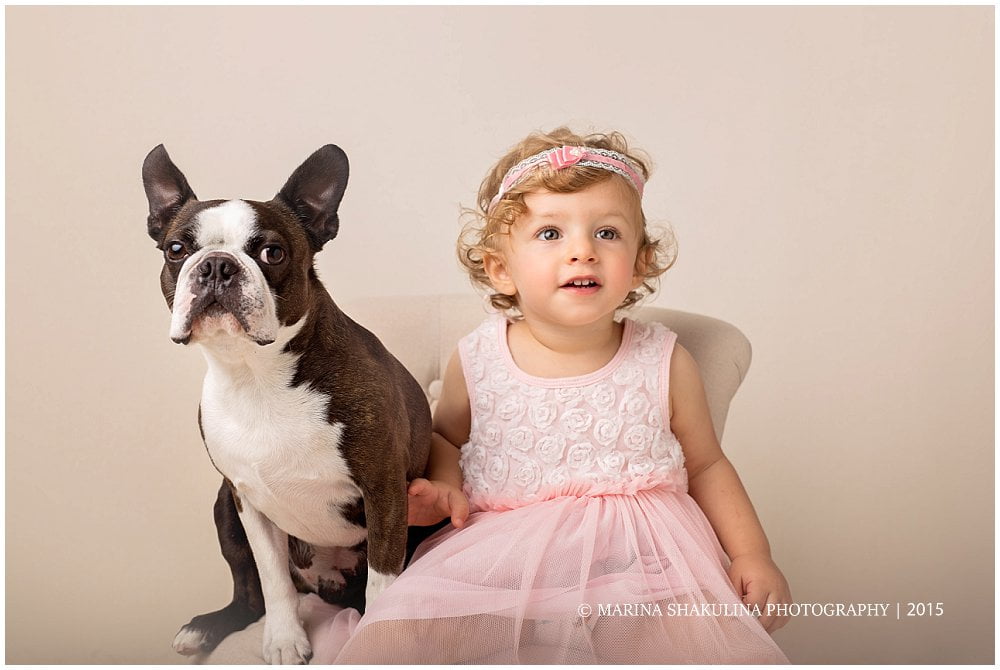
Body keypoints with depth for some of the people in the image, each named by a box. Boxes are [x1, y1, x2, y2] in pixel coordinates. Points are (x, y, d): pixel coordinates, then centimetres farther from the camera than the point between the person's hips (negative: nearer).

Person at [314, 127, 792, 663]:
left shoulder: (666, 363, -3)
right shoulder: (476, 361, -2)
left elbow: (706, 465, 10)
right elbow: (445, 435, 18)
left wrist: (752, 553, 1)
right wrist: (444, 486, -2)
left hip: (640, 558, 1)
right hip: (499, 555, 0)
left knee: (731, 650, -21)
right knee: (385, 641, -18)